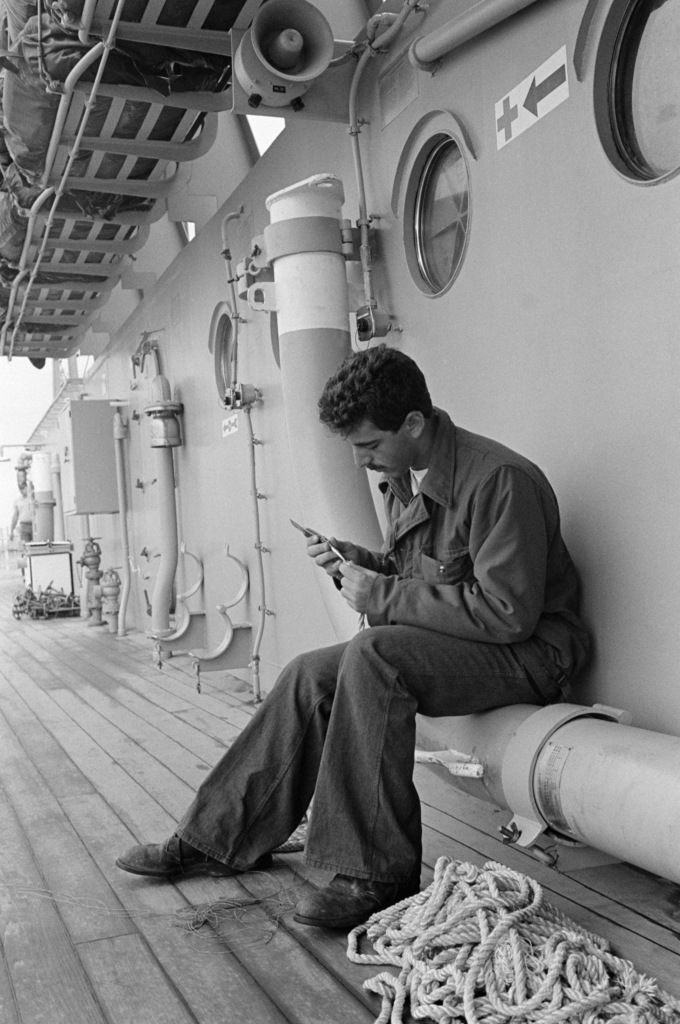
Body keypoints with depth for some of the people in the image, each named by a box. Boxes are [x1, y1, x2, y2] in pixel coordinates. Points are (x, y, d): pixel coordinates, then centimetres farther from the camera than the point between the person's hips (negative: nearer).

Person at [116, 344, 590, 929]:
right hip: (444, 644, 9)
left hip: (530, 652, -9)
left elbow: (507, 613, -26)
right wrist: (358, 564, -4)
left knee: (373, 653, -31)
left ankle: (378, 876, -24)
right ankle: (222, 838, 5)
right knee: (310, 675, -5)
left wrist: (381, 594, -22)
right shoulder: (405, 479, 7)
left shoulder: (500, 479, -22)